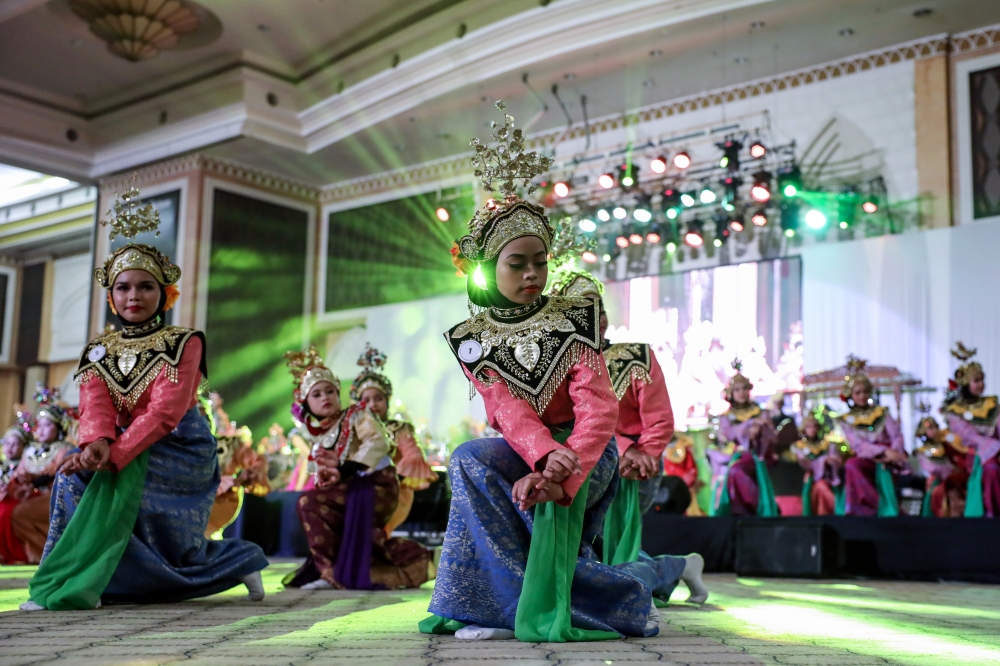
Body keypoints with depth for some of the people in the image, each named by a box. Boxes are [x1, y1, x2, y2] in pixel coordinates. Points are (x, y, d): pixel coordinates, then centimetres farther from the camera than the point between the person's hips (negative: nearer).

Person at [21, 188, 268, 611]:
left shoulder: (183, 343, -7)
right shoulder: (99, 350, 8)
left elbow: (166, 411, -20)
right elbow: (95, 405, -9)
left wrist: (114, 457, -32)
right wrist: (97, 444, -33)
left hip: (177, 451, -5)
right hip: (125, 449, 5)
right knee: (75, 474, -18)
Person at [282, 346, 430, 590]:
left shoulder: (355, 415, 2)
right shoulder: (320, 441, 20)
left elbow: (378, 442, -16)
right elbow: (321, 484, 12)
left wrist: (346, 468, -22)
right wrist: (325, 476, -12)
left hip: (376, 485, -8)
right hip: (353, 491, 8)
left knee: (309, 503, -18)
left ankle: (332, 572, -14)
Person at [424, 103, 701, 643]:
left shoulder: (573, 319, -4)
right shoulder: (472, 338, 0)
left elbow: (598, 408, -16)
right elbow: (510, 412, -15)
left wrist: (565, 470, -35)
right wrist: (547, 458, -37)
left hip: (584, 447, -3)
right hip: (522, 452, 3)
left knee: (549, 499, -33)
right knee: (471, 459, -28)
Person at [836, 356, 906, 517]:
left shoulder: (881, 412, 14)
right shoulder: (845, 420, 9)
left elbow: (897, 436, 3)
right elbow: (857, 445, -5)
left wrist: (893, 453, -20)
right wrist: (884, 451, -21)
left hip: (887, 461, 1)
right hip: (865, 461, -1)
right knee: (851, 465, -34)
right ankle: (875, 506, -35)